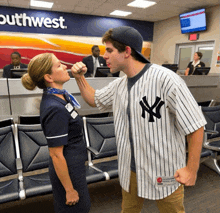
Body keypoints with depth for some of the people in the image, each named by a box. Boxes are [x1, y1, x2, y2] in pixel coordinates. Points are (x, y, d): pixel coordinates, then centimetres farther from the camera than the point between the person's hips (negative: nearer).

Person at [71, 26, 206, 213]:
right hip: (130, 170, 7)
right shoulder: (118, 85, 0)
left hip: (164, 174, -6)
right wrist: (79, 77, 3)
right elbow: (94, 100, 17)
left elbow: (195, 125, -18)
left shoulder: (165, 79, -23)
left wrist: (192, 169, -16)